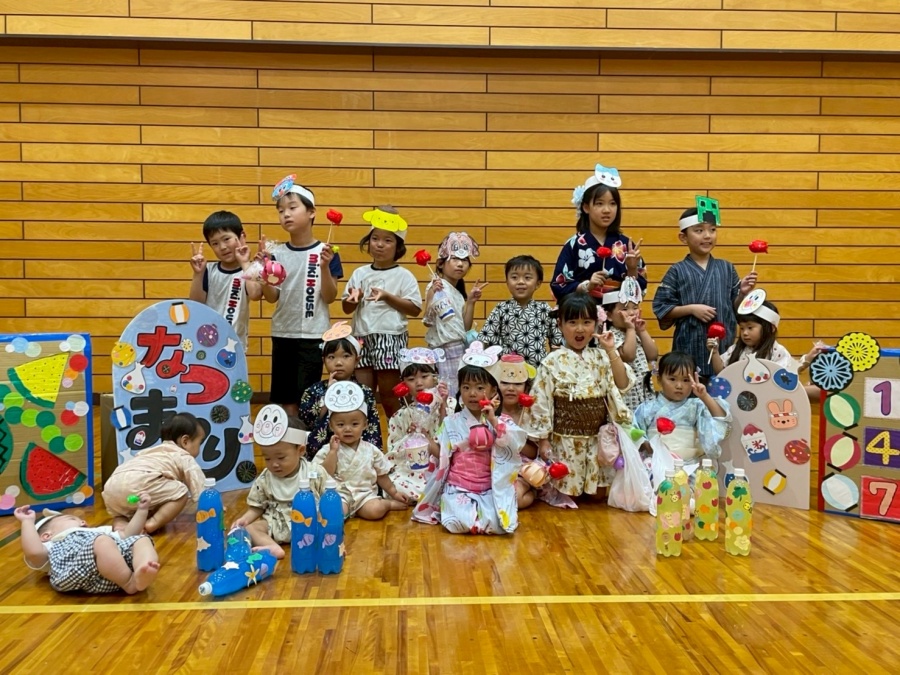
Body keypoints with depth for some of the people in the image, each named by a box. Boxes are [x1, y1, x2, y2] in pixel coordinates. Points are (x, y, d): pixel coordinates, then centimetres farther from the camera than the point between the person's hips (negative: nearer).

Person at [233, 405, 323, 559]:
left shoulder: (315, 474, -5)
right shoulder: (264, 479, 2)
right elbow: (256, 507, 9)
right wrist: (245, 518, -11)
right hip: (276, 525, 3)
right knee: (248, 529, -20)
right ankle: (273, 548, -41)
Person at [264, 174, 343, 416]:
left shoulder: (325, 252, -5)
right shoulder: (277, 253, 3)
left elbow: (329, 298, -7)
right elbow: (271, 297, 0)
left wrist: (325, 266, -21)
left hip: (313, 335, -3)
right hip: (282, 333, 4)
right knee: (284, 397, 9)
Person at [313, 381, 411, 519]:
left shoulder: (371, 450, 7)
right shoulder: (328, 450, 1)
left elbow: (381, 476, 16)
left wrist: (394, 493, 15)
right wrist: (333, 451, -15)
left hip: (365, 494, 0)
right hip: (339, 494, 0)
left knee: (376, 510, -33)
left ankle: (388, 503, 5)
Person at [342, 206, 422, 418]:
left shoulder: (404, 276, -1)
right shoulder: (360, 273, 10)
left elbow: (415, 309, -8)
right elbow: (347, 308, 13)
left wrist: (387, 296, -16)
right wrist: (354, 298, -9)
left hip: (391, 339, -4)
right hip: (363, 338, 4)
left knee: (389, 395, 3)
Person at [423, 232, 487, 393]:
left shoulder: (458, 292, 16)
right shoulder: (437, 286, -10)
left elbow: (466, 327, 10)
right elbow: (428, 321, -19)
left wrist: (471, 301, 1)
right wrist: (431, 293, -30)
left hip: (460, 350, 9)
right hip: (445, 351, -9)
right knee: (450, 394, -9)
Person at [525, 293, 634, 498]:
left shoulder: (601, 358, 2)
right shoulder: (552, 362, -10)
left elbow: (623, 385, -7)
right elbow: (541, 402, -9)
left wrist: (611, 352, -12)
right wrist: (543, 440, -9)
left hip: (598, 437, 4)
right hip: (566, 438, -3)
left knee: (598, 493, 13)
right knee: (567, 494, 7)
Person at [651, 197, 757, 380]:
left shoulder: (727, 268, 8)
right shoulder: (677, 271, -1)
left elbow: (735, 309, 10)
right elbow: (661, 310, -4)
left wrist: (742, 293, -7)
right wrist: (691, 309, -13)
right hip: (690, 349, -3)